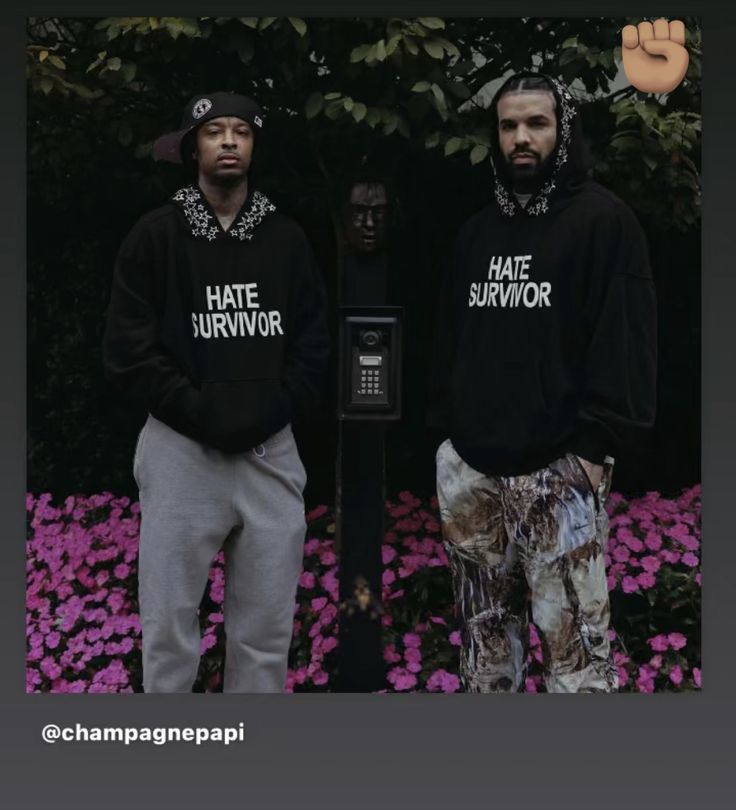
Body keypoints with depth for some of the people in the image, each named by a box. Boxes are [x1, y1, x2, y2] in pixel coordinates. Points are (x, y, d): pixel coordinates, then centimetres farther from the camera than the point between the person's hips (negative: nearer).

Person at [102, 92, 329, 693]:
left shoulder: (287, 238, 10)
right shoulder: (157, 235, 2)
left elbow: (314, 344, 9)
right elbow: (129, 350, -3)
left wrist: (275, 411, -5)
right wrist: (202, 412, -10)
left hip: (271, 451, 3)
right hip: (183, 450, -2)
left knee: (268, 630, 8)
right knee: (170, 626, 2)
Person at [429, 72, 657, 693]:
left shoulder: (604, 221, -3)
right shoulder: (480, 230, 17)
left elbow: (626, 341, -9)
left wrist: (595, 446, -15)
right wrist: (447, 427, 14)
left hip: (558, 468, -6)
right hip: (471, 465, 6)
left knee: (573, 635, -6)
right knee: (484, 625, 14)